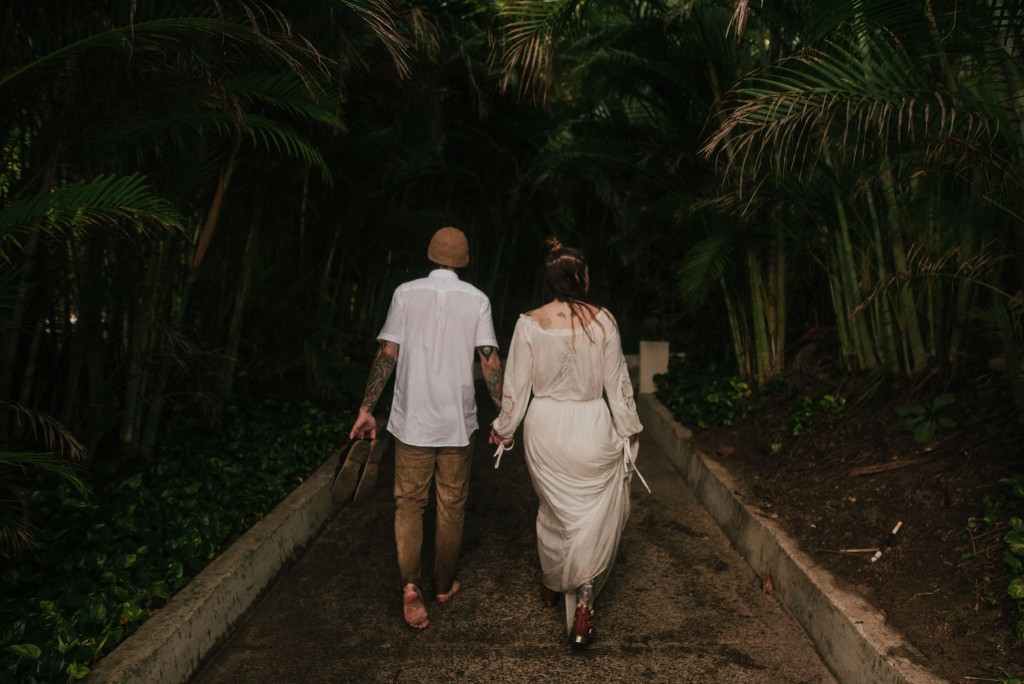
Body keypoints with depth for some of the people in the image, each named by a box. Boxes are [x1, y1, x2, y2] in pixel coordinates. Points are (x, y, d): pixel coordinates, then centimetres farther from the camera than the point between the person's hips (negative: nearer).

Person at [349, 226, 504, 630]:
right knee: (452, 507, 13)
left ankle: (410, 583, -7)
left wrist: (366, 409, 2)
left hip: (412, 419, 0)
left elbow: (388, 355, -4)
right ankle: (444, 585, 26)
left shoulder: (406, 293, -1)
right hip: (458, 420, 1)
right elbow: (490, 362, -5)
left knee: (409, 503, 8)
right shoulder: (476, 299, 0)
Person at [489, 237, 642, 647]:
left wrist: (503, 428, 12)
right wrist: (629, 429, 9)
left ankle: (552, 586, 38)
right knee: (597, 514, 12)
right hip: (591, 427, -2)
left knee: (554, 509, 21)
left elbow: (516, 385, -3)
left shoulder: (529, 324, -8)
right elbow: (616, 381, -3)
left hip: (544, 428, 2)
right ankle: (583, 597, 2)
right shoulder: (602, 320, -9)